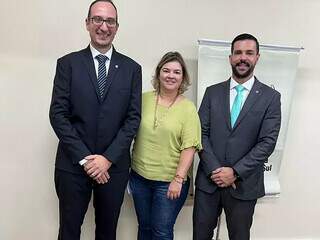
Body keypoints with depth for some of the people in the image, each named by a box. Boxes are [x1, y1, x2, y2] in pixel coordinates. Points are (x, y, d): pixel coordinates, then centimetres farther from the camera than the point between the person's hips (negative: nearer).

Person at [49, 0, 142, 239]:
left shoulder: (132, 68, 4)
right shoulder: (68, 63, 1)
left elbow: (133, 118, -1)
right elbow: (58, 114, -5)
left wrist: (108, 157, -10)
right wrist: (84, 158, -12)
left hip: (114, 165, 1)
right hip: (73, 164, -1)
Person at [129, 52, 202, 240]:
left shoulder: (188, 108, -7)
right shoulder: (144, 99, 1)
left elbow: (189, 147, -11)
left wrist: (178, 179, -16)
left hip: (170, 182, -3)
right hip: (140, 176, 3)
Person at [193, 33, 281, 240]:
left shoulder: (270, 97, -2)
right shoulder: (213, 92, 5)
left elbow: (268, 142, -8)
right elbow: (202, 133, 0)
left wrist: (235, 172, -13)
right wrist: (215, 169, -11)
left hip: (244, 183, -1)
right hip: (208, 180, 2)